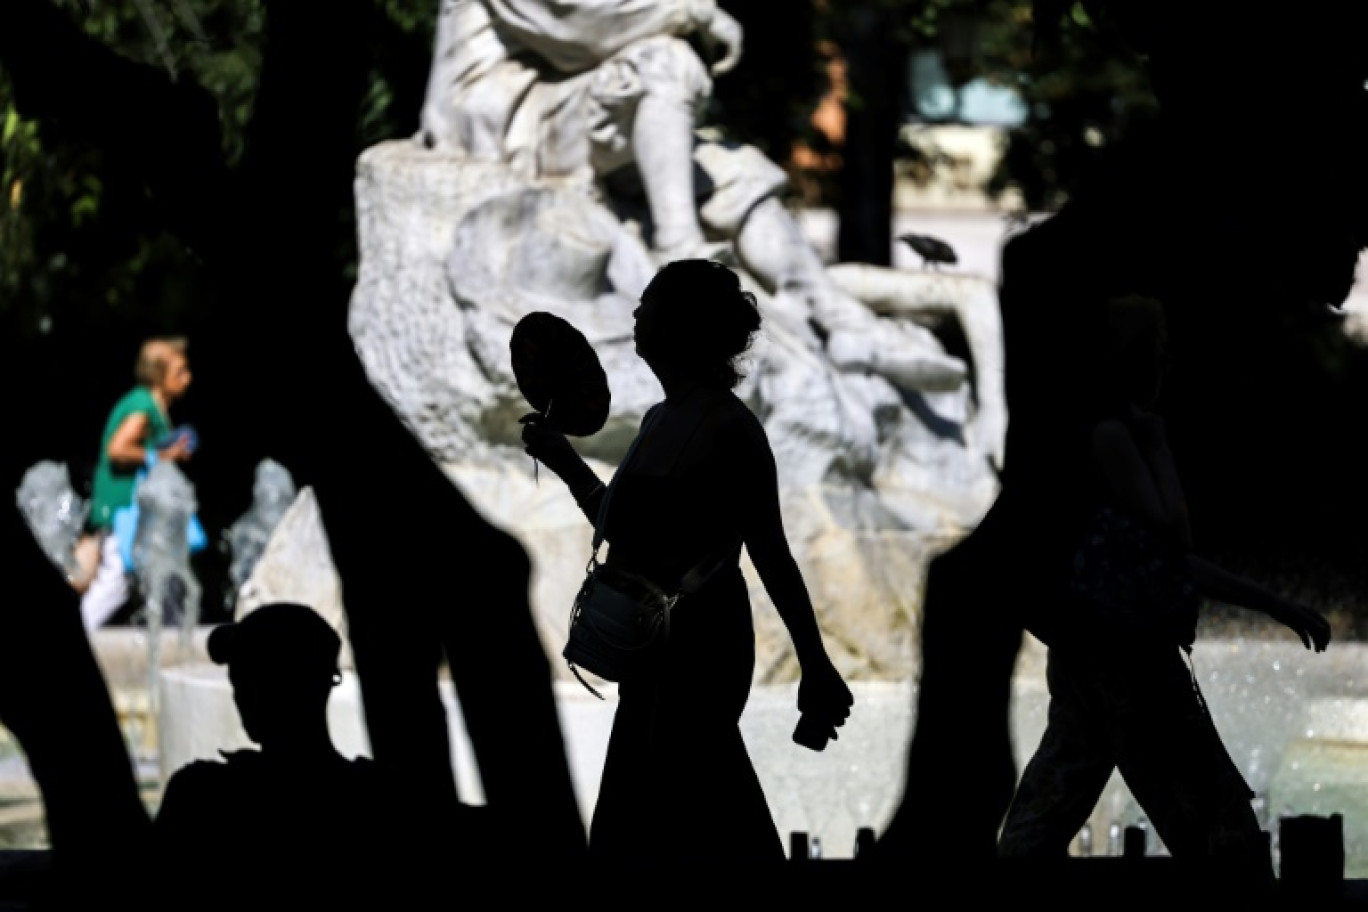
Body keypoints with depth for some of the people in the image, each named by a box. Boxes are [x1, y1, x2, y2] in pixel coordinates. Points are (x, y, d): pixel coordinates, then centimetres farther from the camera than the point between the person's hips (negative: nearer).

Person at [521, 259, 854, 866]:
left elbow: (771, 557, -13)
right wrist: (564, 462, 23)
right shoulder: (659, 420, 11)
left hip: (701, 649, -9)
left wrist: (816, 667, -12)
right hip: (653, 652, 9)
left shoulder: (730, 428, -13)